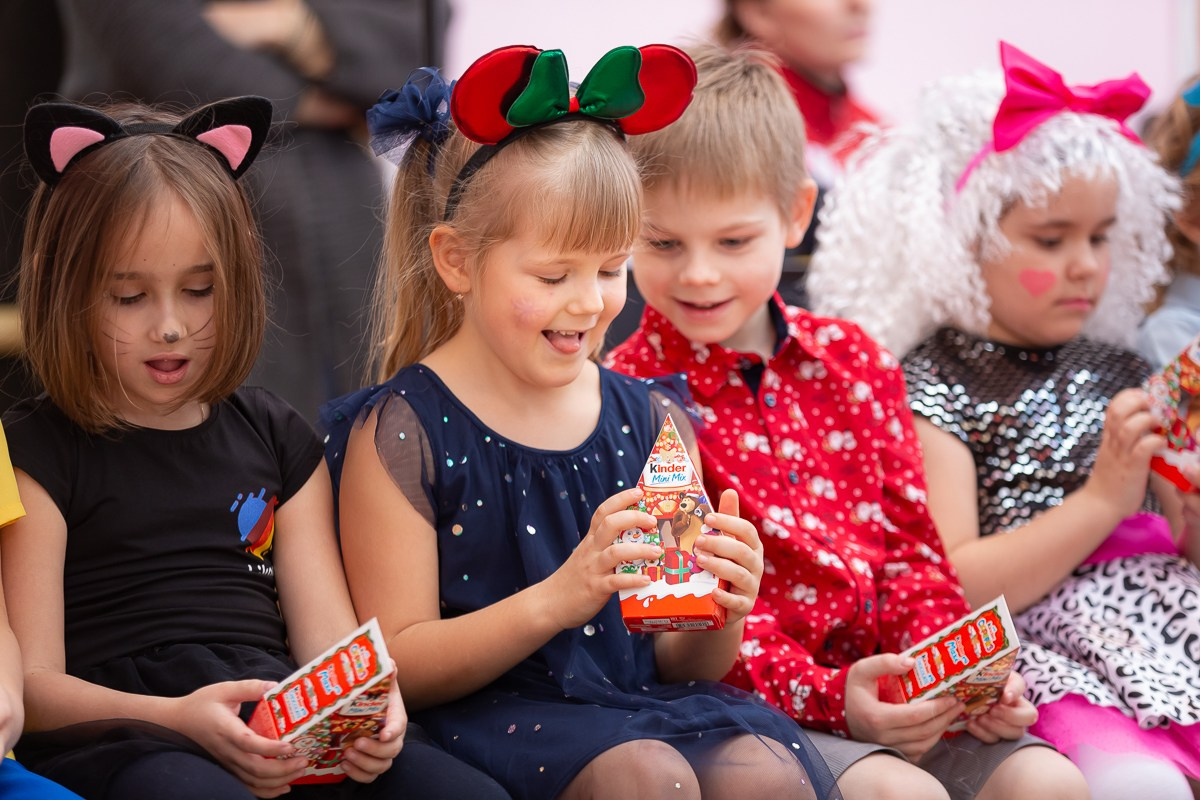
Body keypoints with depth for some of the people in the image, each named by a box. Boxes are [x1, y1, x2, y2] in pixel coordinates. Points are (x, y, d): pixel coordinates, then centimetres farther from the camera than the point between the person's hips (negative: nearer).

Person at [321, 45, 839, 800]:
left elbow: (679, 666, 14)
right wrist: (556, 600, -21)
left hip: (643, 705, 4)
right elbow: (399, 669, -8)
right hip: (493, 712, -4)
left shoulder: (651, 419, 10)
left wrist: (717, 617, -10)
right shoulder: (402, 429, -3)